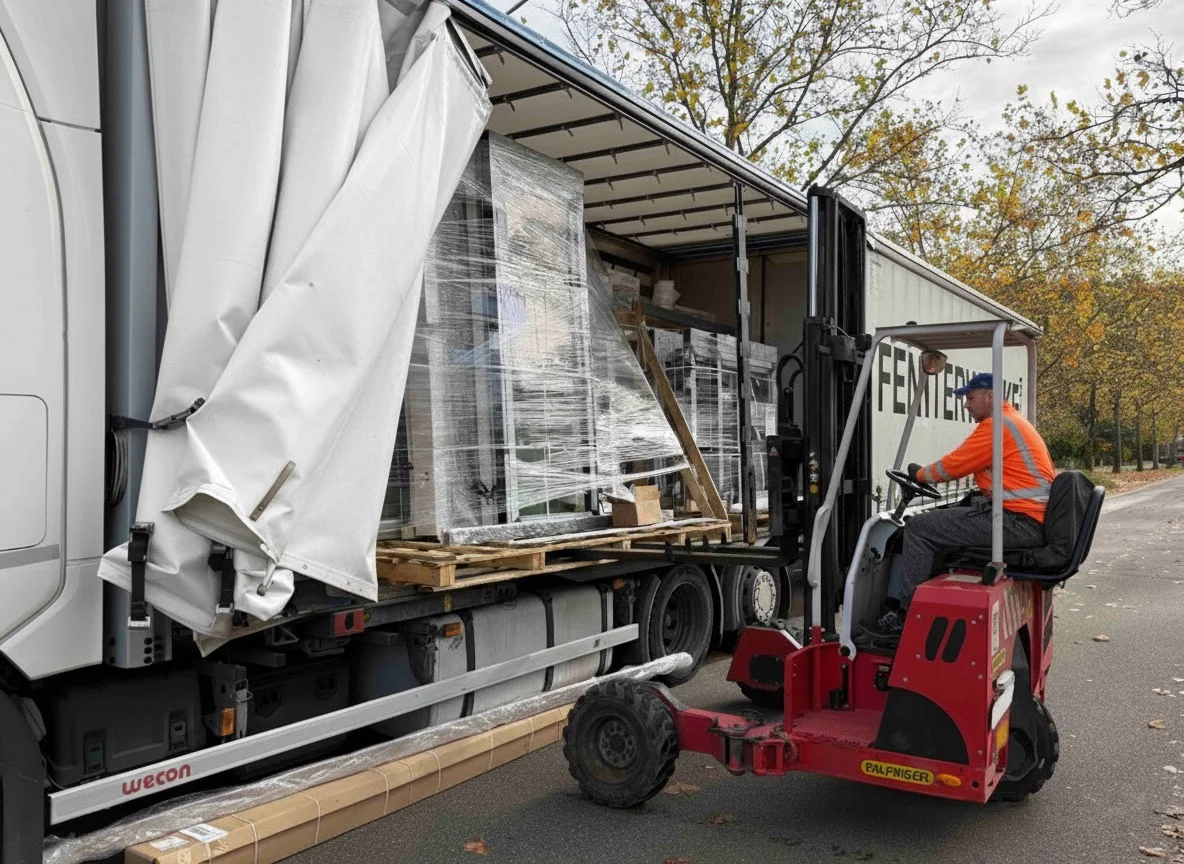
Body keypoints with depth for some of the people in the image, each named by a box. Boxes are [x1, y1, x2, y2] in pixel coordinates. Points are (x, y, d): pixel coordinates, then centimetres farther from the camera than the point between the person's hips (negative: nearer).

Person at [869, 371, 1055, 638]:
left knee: (918, 528, -11)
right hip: (1033, 520, 11)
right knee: (943, 517, 26)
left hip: (1019, 521, -11)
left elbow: (954, 465, -9)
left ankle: (906, 616, -8)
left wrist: (920, 474, 8)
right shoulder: (1014, 421, 22)